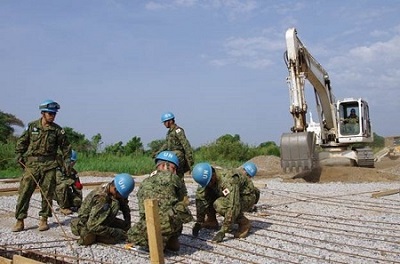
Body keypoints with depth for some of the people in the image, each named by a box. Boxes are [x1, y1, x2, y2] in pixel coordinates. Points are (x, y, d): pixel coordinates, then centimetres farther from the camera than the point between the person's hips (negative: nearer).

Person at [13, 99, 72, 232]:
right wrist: (19, 155, 1)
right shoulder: (32, 126, 4)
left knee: (47, 194, 3)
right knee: (24, 192, -3)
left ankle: (44, 220, 14)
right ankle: (20, 221, 4)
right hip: (31, 163, 0)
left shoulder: (58, 130, 4)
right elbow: (22, 142, 12)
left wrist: (67, 161, -1)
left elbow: (65, 146, 8)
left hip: (49, 165, 0)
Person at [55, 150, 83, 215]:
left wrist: (79, 199, -8)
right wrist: (73, 182, -36)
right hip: (57, 192, -4)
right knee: (63, 185, -34)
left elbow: (77, 187, 3)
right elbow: (58, 179, -34)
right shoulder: (58, 169, -14)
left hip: (67, 193, 4)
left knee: (77, 201, -22)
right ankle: (63, 207, -20)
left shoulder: (74, 172, 5)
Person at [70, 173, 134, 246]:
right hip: (85, 226, -9)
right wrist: (115, 232, -30)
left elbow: (125, 207, 6)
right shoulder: (101, 197, -34)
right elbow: (92, 226, -35)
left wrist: (127, 224, -8)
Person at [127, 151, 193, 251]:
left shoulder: (144, 183, 22)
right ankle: (172, 240, 21)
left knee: (132, 235, 33)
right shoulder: (172, 178, 9)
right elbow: (181, 199, 25)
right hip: (169, 224, -4)